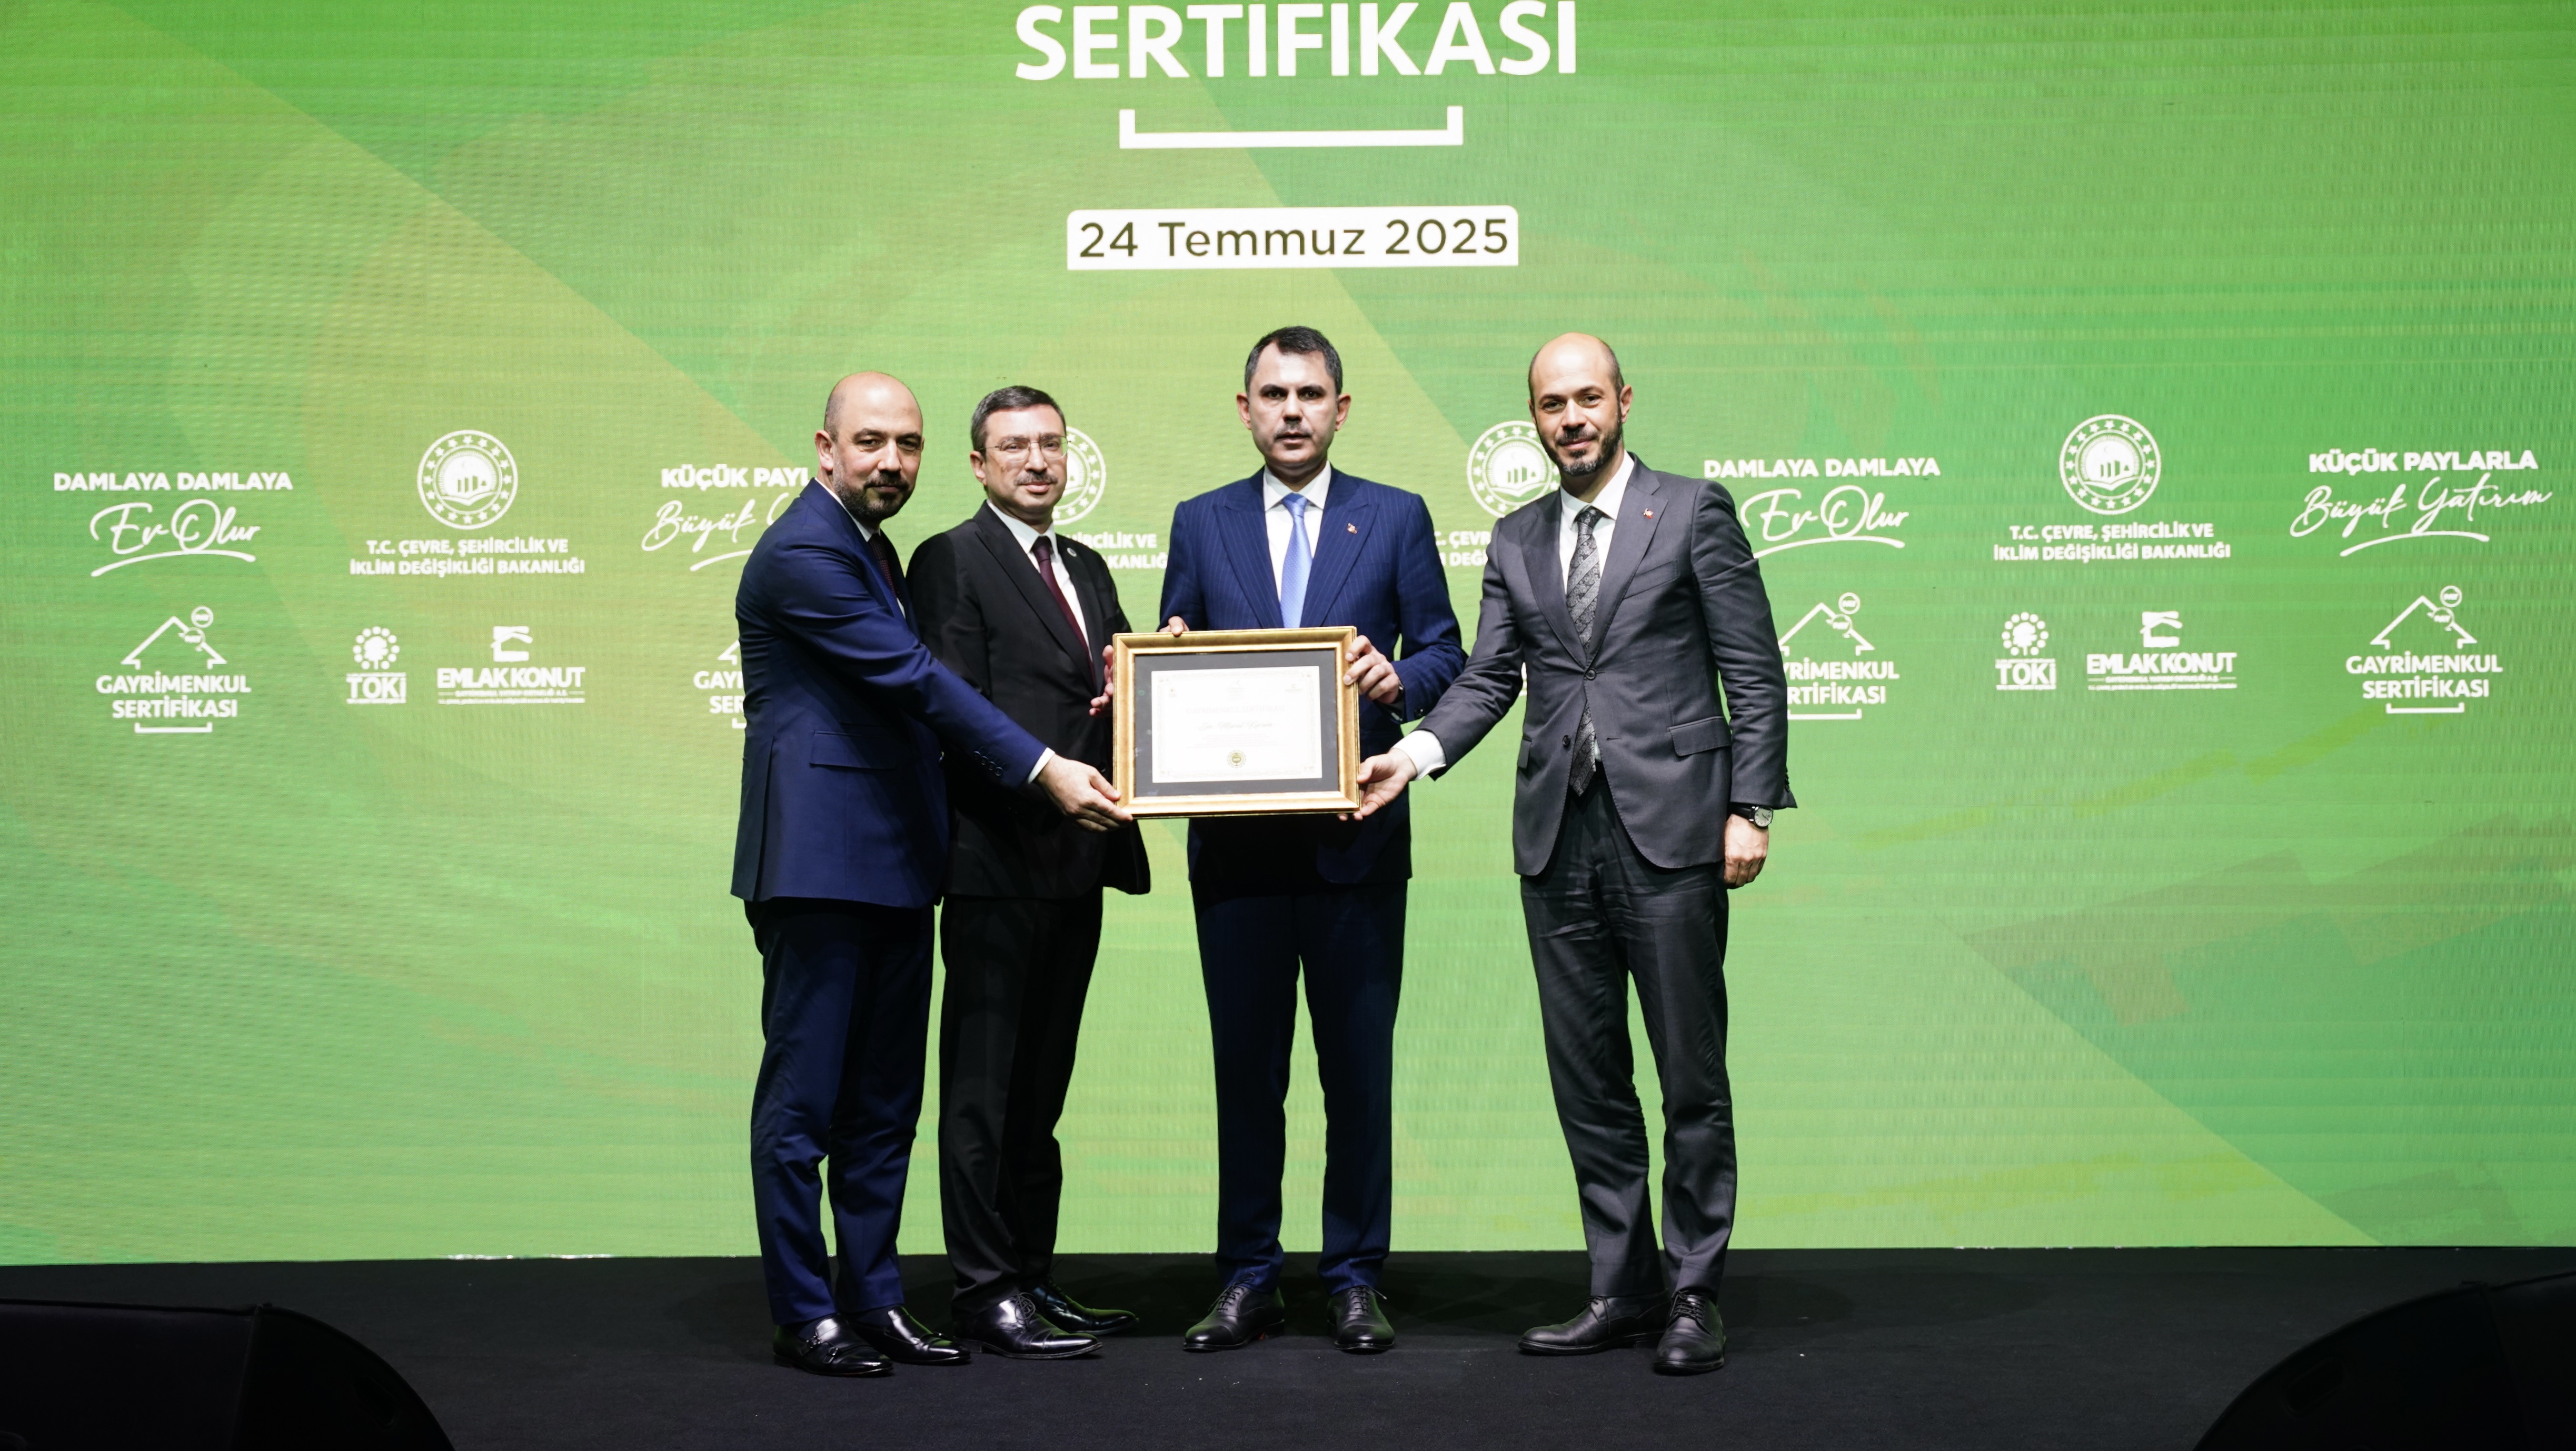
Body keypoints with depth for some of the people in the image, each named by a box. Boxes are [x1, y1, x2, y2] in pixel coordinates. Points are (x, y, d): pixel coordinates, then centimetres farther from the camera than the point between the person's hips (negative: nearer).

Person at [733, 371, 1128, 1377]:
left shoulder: (870, 549, 19)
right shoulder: (802, 553, -12)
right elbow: (915, 680, -18)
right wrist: (1044, 769, -19)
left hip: (893, 864, 9)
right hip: (819, 863, -9)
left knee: (885, 1102, 12)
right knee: (804, 1097, -1)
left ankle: (872, 1297, 20)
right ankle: (804, 1317, 7)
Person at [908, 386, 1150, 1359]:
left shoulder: (1087, 569, 19)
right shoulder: (951, 562, -4)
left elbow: (1112, 695, 17)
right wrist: (1048, 773, -21)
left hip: (1076, 860, 8)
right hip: (998, 858, -8)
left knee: (1041, 1087, 14)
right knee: (984, 1086, -1)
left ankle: (1033, 1277, 22)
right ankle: (986, 1290, 5)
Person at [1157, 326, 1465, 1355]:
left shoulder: (1395, 518, 7)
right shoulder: (1201, 523, 11)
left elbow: (1445, 653, 4)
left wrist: (1400, 679, -17)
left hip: (1356, 837, -1)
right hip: (1237, 841, 1)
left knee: (1360, 1068, 4)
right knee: (1245, 1067, 7)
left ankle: (1355, 1280, 15)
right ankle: (1247, 1281, 17)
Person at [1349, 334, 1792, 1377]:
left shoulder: (1693, 512, 2)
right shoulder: (1516, 539, 15)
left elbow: (1755, 675, -1)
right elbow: (1489, 677, 9)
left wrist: (1750, 808, -8)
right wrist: (1419, 752, -8)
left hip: (1670, 829, -4)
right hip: (1558, 838, 5)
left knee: (1691, 1077, 1)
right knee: (1587, 1081, 9)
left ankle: (1692, 1295, 12)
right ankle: (1622, 1291, 19)